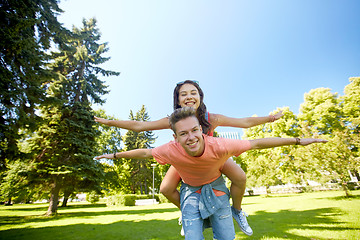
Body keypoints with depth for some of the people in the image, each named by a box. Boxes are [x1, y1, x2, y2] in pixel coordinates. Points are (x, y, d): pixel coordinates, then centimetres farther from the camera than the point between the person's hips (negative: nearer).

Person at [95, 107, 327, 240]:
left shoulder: (219, 146, -35)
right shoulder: (172, 150, -31)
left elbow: (257, 143, -24)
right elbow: (144, 152, -13)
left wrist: (297, 140, -16)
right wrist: (115, 155, 0)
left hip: (215, 188, 0)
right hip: (190, 191, 0)